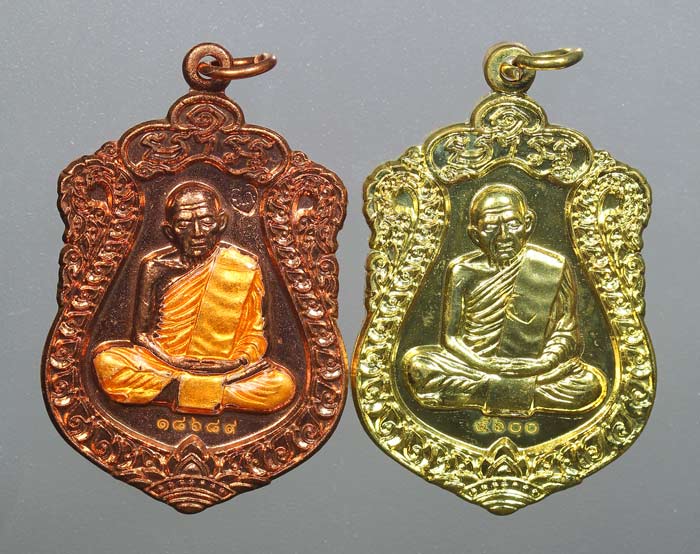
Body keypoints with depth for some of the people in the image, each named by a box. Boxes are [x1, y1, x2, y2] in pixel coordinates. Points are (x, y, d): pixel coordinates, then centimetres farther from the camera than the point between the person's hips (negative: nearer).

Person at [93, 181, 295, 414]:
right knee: (106, 361, -28)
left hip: (222, 369, 0)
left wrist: (239, 362, -17)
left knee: (282, 385, -26)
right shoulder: (156, 268, -2)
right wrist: (173, 362, -17)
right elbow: (141, 333, -1)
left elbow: (253, 333, 4)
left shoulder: (245, 268, -2)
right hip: (164, 363, 0)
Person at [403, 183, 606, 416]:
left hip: (532, 369, 0)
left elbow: (566, 334, 1)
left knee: (590, 385, -25)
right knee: (416, 363, -25)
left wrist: (544, 363, -20)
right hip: (475, 365, 0)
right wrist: (484, 365, -18)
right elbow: (451, 337, -1)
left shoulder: (553, 268, -1)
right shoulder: (462, 271, -1)